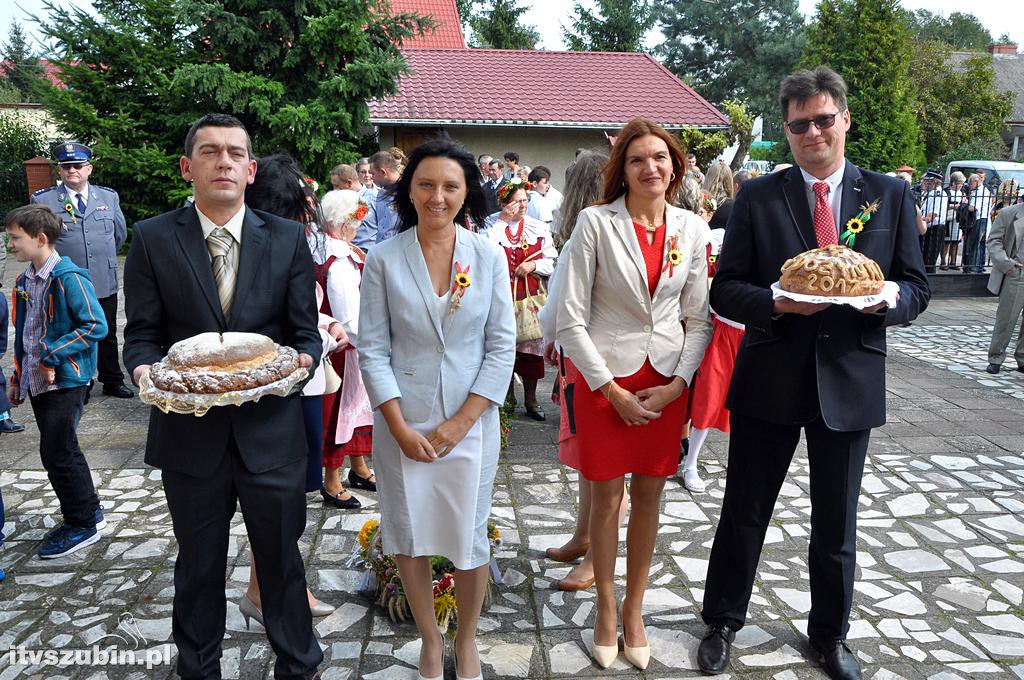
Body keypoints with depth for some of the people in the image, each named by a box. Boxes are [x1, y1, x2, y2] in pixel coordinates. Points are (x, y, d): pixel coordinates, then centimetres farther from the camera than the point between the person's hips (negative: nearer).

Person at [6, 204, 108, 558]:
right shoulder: (25, 281, 10)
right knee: (62, 451, 16)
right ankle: (88, 511, 32)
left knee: (57, 454, -2)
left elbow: (96, 325, -21)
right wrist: (18, 376, 19)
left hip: (66, 381, -8)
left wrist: (54, 356, -21)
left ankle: (82, 525, 13)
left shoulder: (68, 277, -16)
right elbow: (23, 333, 19)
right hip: (38, 382, 8)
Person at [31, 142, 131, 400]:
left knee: (107, 336, 13)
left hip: (105, 282, 2)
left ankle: (112, 382, 26)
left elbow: (120, 233, 16)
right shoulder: (43, 200, -2)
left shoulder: (109, 197, 6)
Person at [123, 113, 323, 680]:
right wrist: (145, 369, -19)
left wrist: (302, 359, -20)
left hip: (271, 430, 0)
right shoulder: (152, 238, -1)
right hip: (189, 433, 0)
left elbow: (305, 331, 1)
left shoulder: (288, 238, 0)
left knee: (282, 561, 14)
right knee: (199, 567, 18)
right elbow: (142, 333, 2)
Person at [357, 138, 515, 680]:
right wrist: (401, 428, -10)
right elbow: (372, 350, -3)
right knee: (409, 537, 11)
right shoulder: (383, 259, -3)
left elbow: (502, 345, -3)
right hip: (402, 423, 0)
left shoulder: (489, 257, -2)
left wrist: (461, 422, -9)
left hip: (470, 421, 0)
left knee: (470, 536, 8)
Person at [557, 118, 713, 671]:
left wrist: (679, 383, -6)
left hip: (667, 382, 3)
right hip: (605, 378, -3)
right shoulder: (596, 222, -8)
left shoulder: (690, 228, 2)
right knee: (607, 499, 7)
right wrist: (612, 390, -11)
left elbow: (699, 318, 6)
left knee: (649, 498, 12)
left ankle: (634, 612, 31)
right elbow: (571, 319, -10)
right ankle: (606, 612, 28)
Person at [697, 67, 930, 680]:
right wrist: (778, 303, -22)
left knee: (837, 524, 16)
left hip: (850, 381, 2)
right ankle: (723, 623, 33)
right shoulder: (758, 198, -1)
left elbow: (916, 288, 5)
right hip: (770, 381, -1)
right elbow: (725, 291, -3)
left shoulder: (891, 195, 4)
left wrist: (883, 300, -18)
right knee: (744, 514, 12)